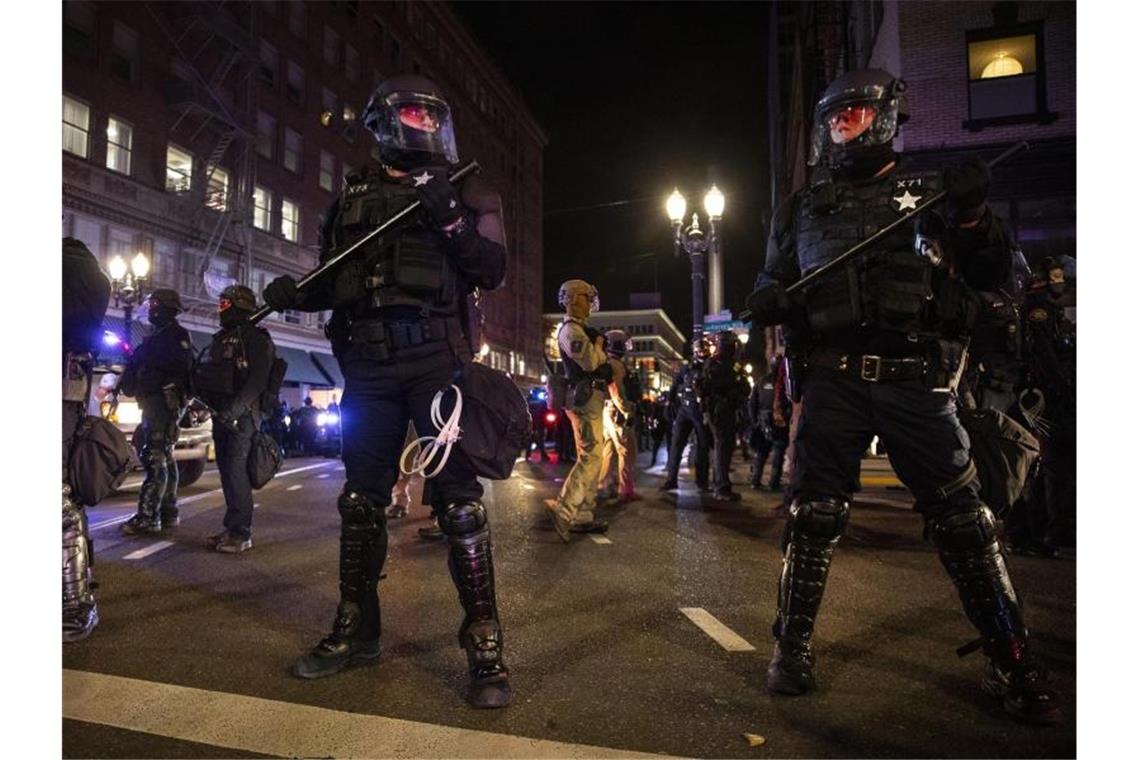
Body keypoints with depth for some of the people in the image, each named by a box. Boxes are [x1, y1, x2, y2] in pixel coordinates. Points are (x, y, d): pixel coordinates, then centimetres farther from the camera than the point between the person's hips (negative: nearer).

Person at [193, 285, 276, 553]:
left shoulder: (256, 339, -6)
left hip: (242, 415, -8)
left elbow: (258, 380, -17)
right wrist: (203, 398, 7)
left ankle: (241, 532, -7)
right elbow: (203, 374, 23)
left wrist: (235, 408, -26)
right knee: (226, 470, 10)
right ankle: (233, 527, 18)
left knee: (236, 469, -11)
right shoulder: (221, 339, 21)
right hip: (221, 414, 9)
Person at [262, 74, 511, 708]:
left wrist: (452, 221, -15)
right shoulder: (354, 196, 19)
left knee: (459, 500, -7)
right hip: (369, 364, 5)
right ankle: (357, 630, 25)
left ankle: (485, 647, 1)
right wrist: (295, 293, 3)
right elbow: (334, 281, 22)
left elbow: (495, 271, -2)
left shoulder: (462, 191, 9)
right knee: (361, 499, 10)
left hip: (437, 359, -4)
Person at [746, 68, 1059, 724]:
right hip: (832, 380, 1)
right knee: (814, 515, 1)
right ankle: (794, 647, 14)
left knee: (962, 517, 2)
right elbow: (775, 277, 21)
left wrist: (973, 216, -9)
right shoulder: (805, 208, 17)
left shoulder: (931, 192, 12)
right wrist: (768, 300, -3)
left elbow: (993, 276, 10)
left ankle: (1011, 661, 17)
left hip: (916, 379, -1)